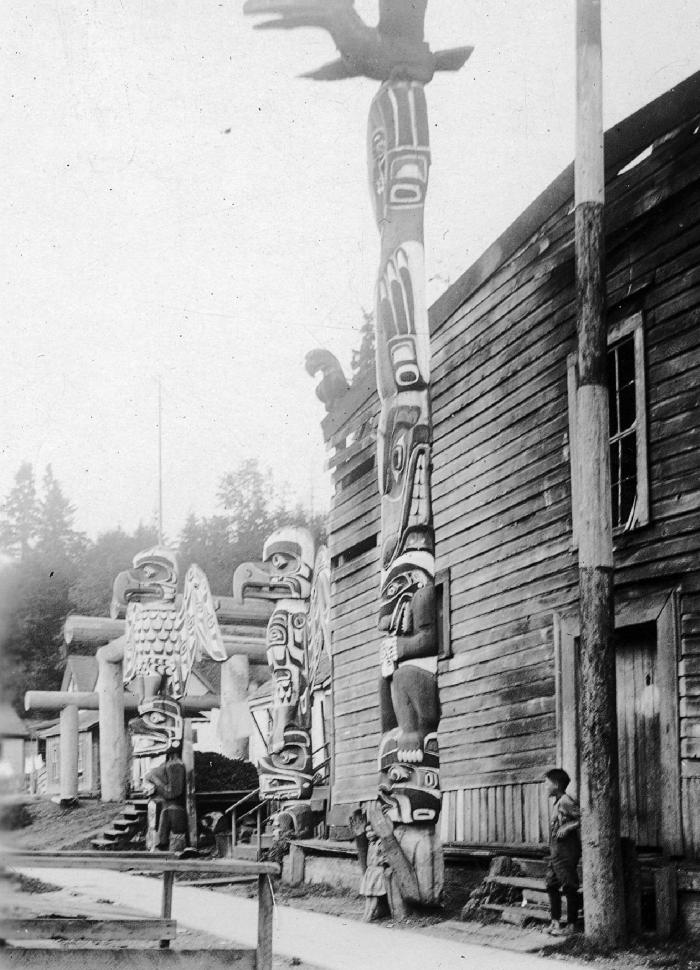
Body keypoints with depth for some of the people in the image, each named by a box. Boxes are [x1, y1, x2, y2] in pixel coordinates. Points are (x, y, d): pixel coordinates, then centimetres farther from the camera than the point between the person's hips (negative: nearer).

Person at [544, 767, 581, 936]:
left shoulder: (566, 801, -14)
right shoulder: (557, 803, 13)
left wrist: (567, 827, -24)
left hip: (566, 851, -10)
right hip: (555, 851, 10)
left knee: (569, 888, -2)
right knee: (551, 885, 11)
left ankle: (571, 925, 3)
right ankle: (555, 921, 18)